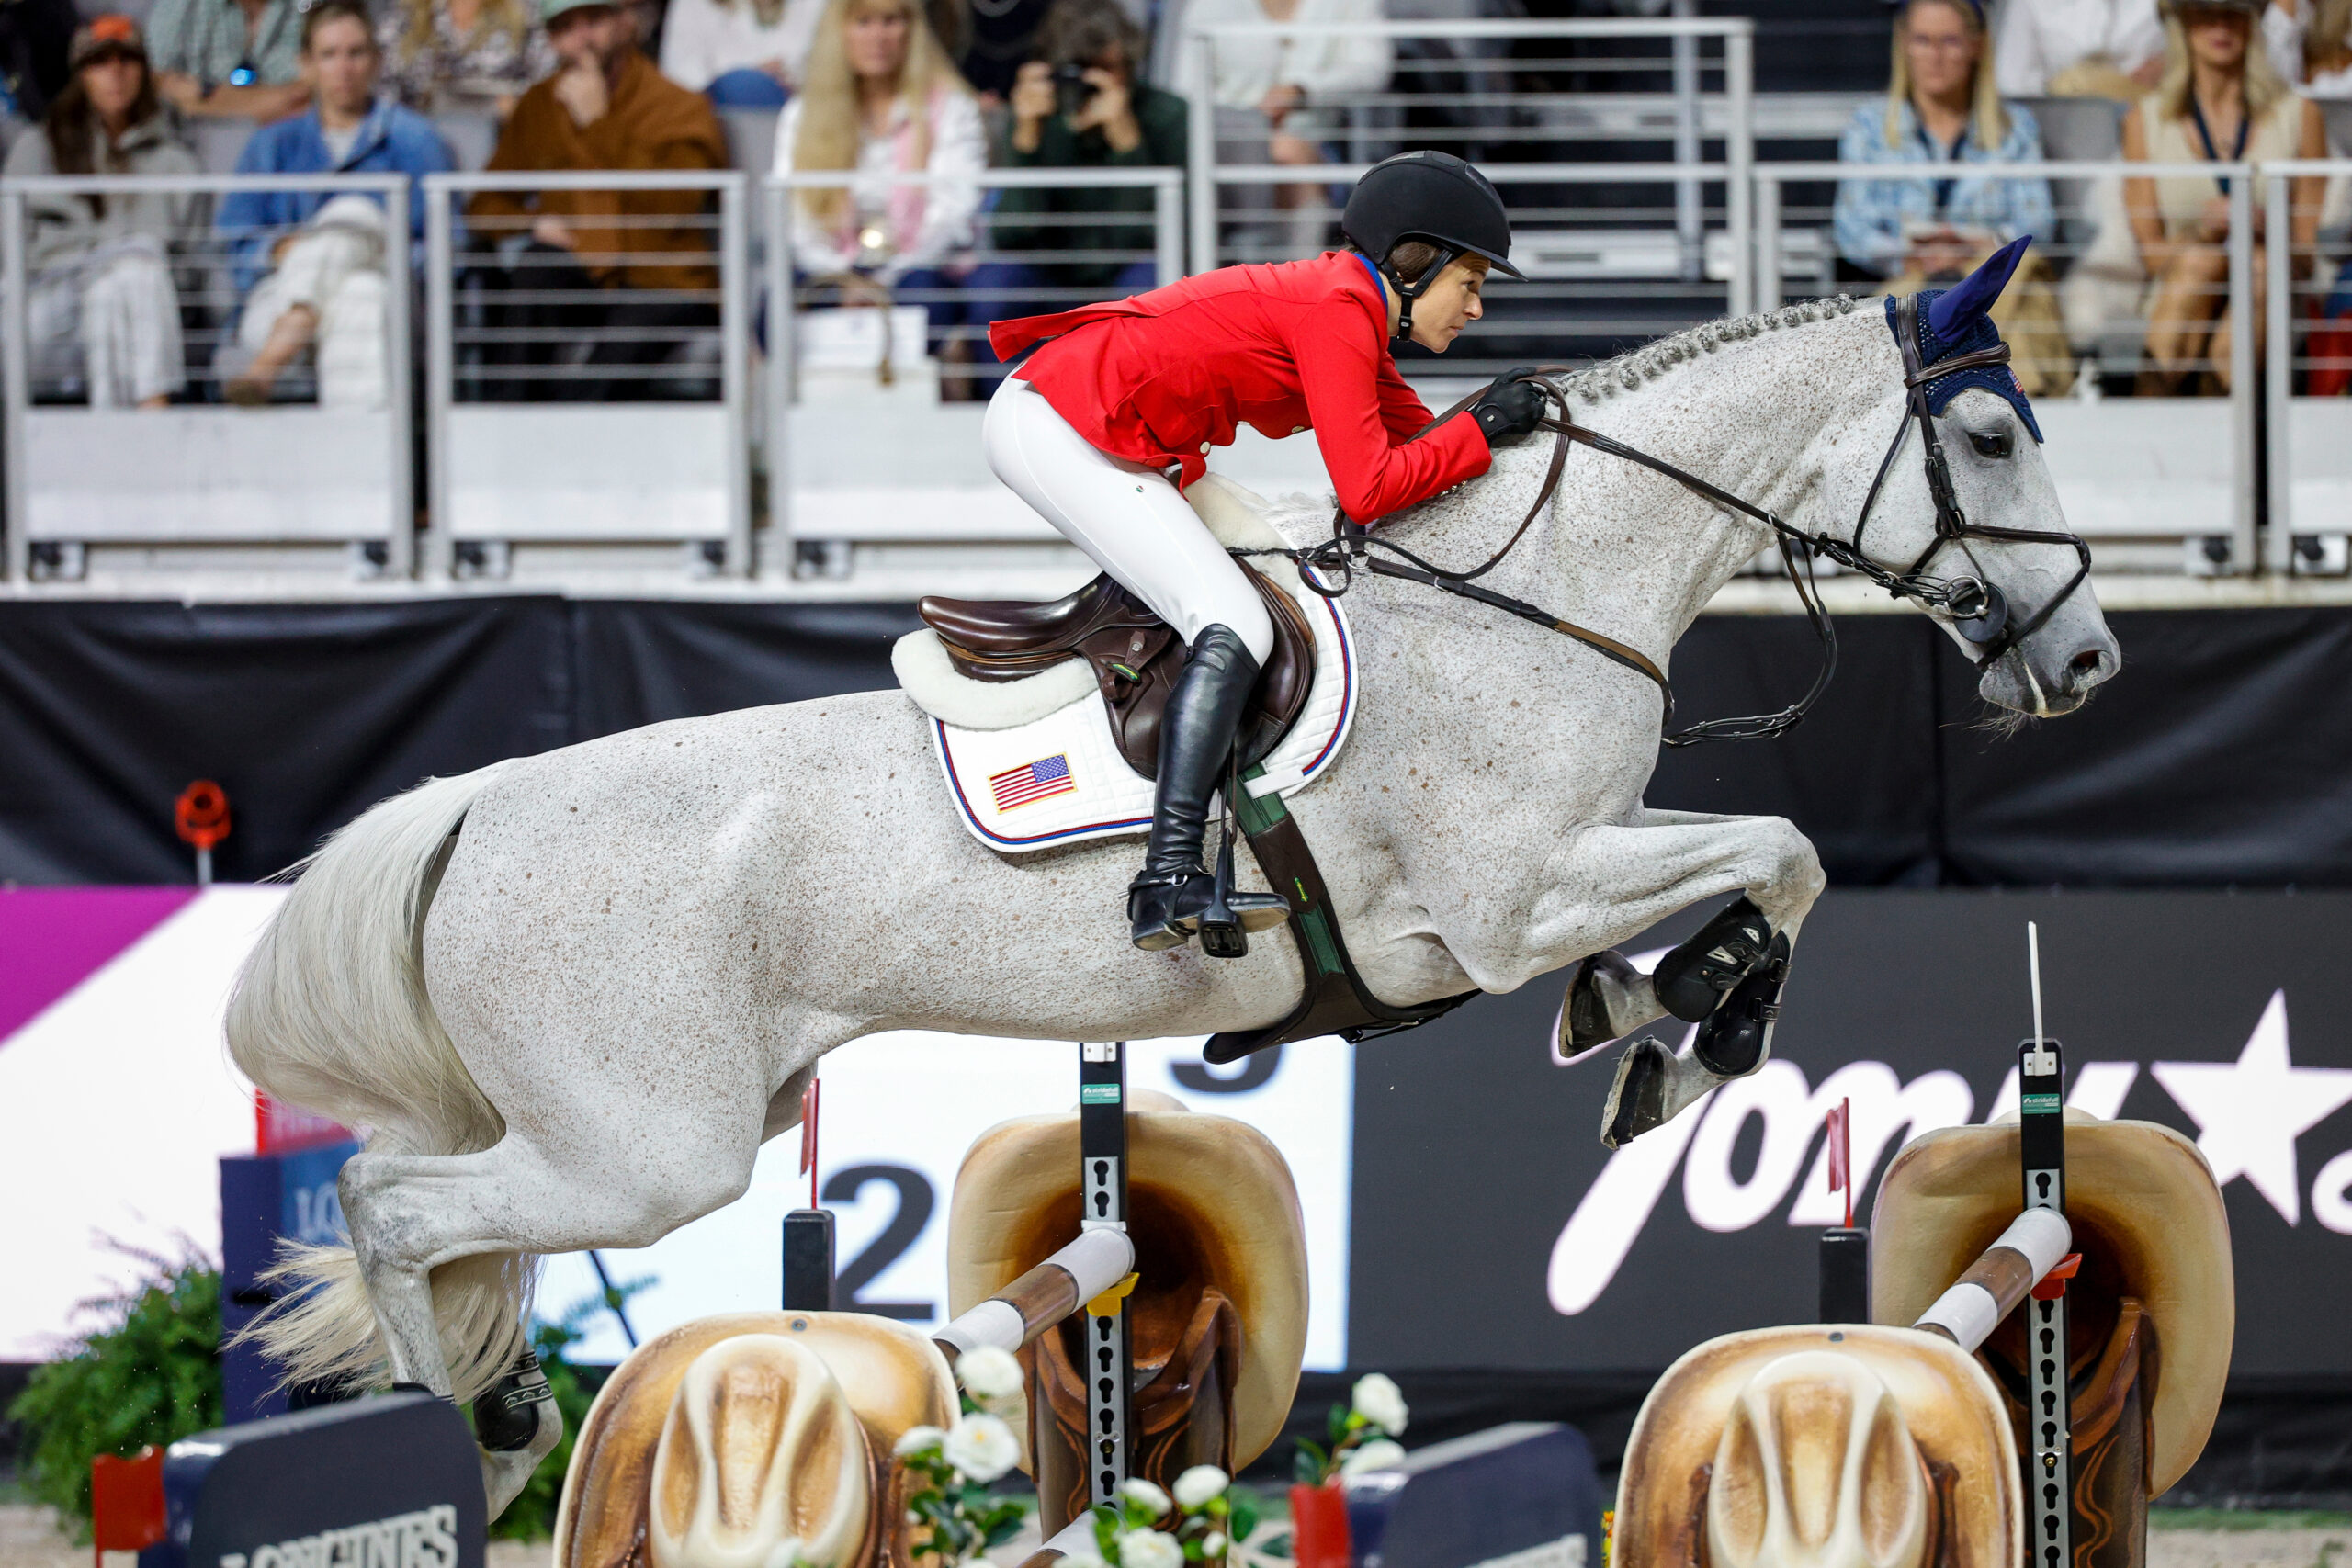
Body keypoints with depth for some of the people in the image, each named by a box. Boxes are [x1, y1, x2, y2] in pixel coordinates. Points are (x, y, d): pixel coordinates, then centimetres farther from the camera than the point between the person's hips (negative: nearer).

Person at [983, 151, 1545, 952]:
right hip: (1060, 430, -11)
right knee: (1233, 627, -18)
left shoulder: (1354, 311, 16)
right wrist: (1481, 431, -11)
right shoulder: (1336, 313, -14)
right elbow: (1366, 490, -20)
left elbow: (1414, 439, 20)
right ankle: (1168, 882, -28)